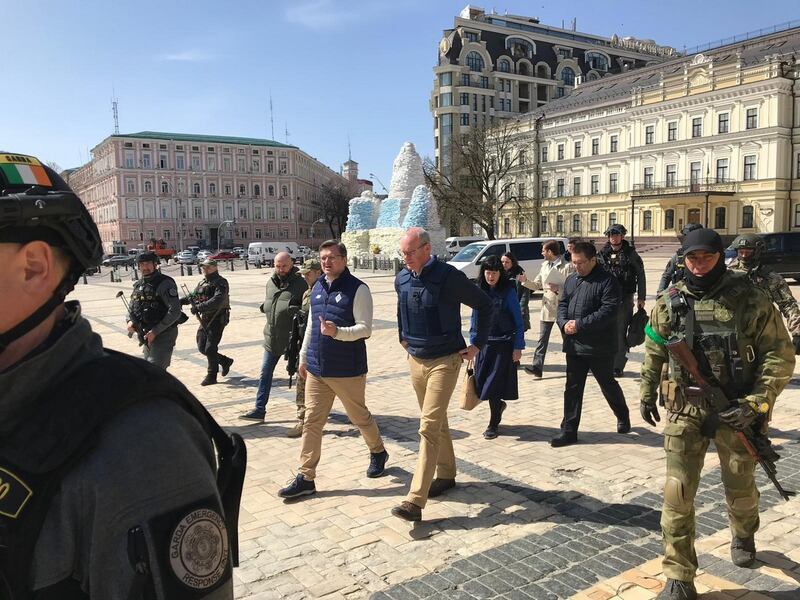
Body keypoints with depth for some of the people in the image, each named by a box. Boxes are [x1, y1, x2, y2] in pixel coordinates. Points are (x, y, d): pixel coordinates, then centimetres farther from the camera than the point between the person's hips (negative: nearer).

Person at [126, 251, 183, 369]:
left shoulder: (165, 283, -13)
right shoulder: (138, 285, 10)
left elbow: (175, 311, -21)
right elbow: (132, 307, 22)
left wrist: (155, 331, -21)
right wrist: (130, 321, 0)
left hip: (163, 335, -8)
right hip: (146, 335, 8)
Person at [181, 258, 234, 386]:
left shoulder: (220, 283, -13)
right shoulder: (202, 282, 12)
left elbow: (217, 301, -28)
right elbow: (193, 296, 21)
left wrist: (199, 307, -34)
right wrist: (180, 301, 2)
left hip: (217, 319, -8)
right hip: (204, 319, 8)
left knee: (210, 349, -6)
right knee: (202, 348, 11)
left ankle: (211, 376, 8)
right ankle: (225, 361, 30)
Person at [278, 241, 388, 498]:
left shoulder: (357, 289, -11)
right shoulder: (317, 287, 10)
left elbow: (365, 328, -17)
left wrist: (337, 332, -32)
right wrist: (304, 357, 19)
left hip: (347, 371, -6)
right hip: (316, 369, 6)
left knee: (360, 417, 12)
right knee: (311, 422, 5)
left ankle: (378, 453, 39)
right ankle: (305, 478, 11)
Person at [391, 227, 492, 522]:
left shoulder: (448, 276, -16)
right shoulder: (402, 279, 3)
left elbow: (484, 304, -7)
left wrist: (478, 344, -6)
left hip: (444, 361, -6)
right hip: (416, 359, 6)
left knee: (429, 427, -12)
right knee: (437, 422, 19)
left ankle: (415, 501, -13)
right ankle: (446, 474, 36)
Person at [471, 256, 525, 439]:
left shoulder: (508, 291, -7)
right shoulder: (479, 291, 4)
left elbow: (518, 321, -6)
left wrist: (518, 347, -10)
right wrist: (472, 343, 9)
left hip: (503, 344, -4)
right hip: (484, 343, 4)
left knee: (494, 383, -2)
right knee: (480, 383, 6)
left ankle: (493, 424, 15)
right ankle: (499, 405, 38)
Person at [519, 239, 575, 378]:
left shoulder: (568, 267, -11)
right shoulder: (544, 266, 11)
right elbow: (537, 285, 16)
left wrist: (558, 288, -24)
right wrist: (525, 281, 0)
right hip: (547, 306, 5)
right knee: (542, 339, 0)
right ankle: (537, 367, -3)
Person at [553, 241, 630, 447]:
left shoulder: (607, 281, -12)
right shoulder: (571, 279, 10)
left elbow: (608, 311, -20)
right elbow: (562, 304, 13)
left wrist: (579, 324, -23)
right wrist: (564, 323, -8)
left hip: (599, 346, -6)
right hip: (574, 345, 6)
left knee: (608, 385, 13)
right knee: (572, 388, 7)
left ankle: (623, 417, 38)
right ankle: (569, 430, 13)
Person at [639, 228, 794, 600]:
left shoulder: (749, 299, -9)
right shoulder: (670, 301, -1)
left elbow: (780, 355, -7)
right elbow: (654, 351, 12)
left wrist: (757, 403, -15)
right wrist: (646, 393, 12)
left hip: (736, 411, -1)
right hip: (685, 410, 1)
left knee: (740, 487, 19)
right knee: (677, 492, -4)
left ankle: (743, 535, 53)